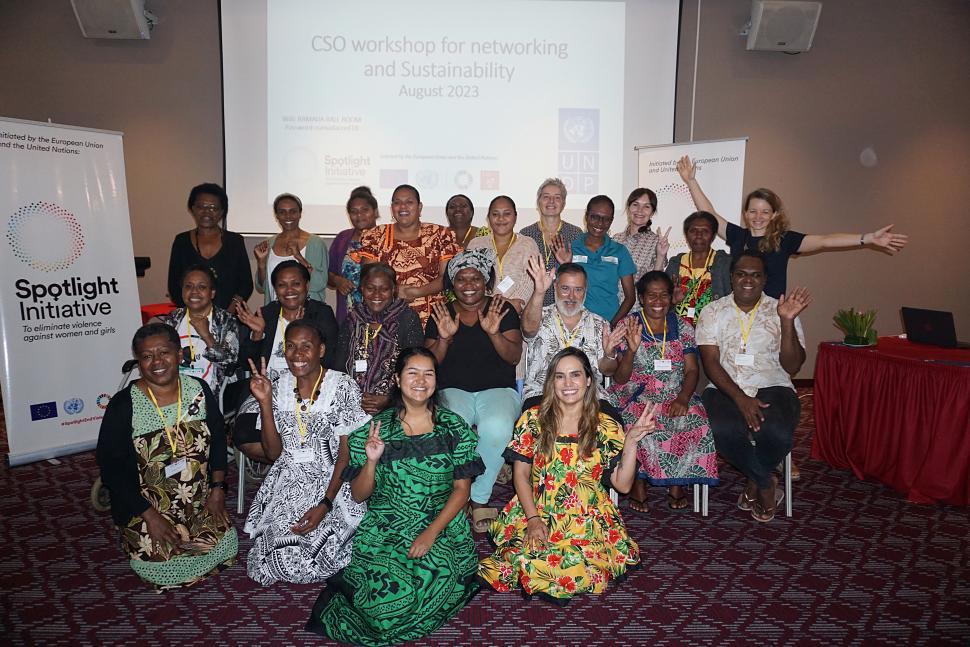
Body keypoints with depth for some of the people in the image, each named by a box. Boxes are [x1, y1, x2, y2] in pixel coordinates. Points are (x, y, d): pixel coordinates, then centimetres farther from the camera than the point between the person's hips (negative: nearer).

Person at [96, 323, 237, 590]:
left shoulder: (199, 391, -4)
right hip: (145, 506, -3)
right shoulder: (123, 405, -14)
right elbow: (111, 468, -12)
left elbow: (218, 440, 7)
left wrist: (217, 488, -3)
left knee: (224, 547, -11)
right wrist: (149, 516, -15)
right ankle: (133, 538, 16)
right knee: (161, 566, -16)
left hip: (200, 502, 3)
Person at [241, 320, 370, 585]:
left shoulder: (342, 386, -9)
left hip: (333, 481, -3)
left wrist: (325, 505, -19)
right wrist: (265, 401, -11)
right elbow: (274, 452, 0)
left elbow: (347, 451, -10)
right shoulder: (279, 387, 3)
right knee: (280, 550, -16)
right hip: (287, 483, 3)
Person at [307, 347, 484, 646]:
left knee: (435, 583, -24)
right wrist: (372, 461, -17)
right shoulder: (376, 428, 0)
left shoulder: (454, 427, 1)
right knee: (389, 594, -21)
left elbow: (461, 488, 1)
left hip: (441, 526, 1)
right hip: (384, 528, -1)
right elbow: (358, 495, 2)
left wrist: (432, 532, -12)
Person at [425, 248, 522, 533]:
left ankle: (478, 499, -12)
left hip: (497, 389, 0)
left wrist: (494, 333, -19)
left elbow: (514, 357, -1)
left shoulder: (503, 310, 8)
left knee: (497, 428, -34)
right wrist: (444, 339, -12)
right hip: (453, 390, 1)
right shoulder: (441, 314, 11)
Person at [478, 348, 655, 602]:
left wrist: (631, 442, -12)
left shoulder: (606, 428, 3)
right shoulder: (533, 419, 3)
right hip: (537, 512, 1)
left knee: (577, 566, -28)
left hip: (587, 521, 0)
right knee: (528, 559, -26)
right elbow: (520, 474, 3)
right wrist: (533, 518, -9)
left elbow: (623, 484, 0)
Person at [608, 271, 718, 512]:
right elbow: (620, 378, -4)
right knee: (637, 423, -33)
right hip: (636, 397, -2)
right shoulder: (626, 327, 1)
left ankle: (677, 482, -7)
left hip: (676, 397, 2)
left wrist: (683, 398, -16)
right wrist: (631, 349, -23)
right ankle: (638, 482, -11)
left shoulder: (683, 327, 11)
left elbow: (692, 369, 4)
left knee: (694, 421, -28)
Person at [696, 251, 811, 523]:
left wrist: (787, 321, -15)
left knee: (777, 433, -32)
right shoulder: (712, 312, 7)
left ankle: (754, 481, 4)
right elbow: (711, 363, -3)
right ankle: (766, 484, -2)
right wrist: (740, 398, -18)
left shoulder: (780, 311, 6)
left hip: (772, 388, 0)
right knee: (721, 430, -33)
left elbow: (792, 366, -3)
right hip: (725, 389, 0)